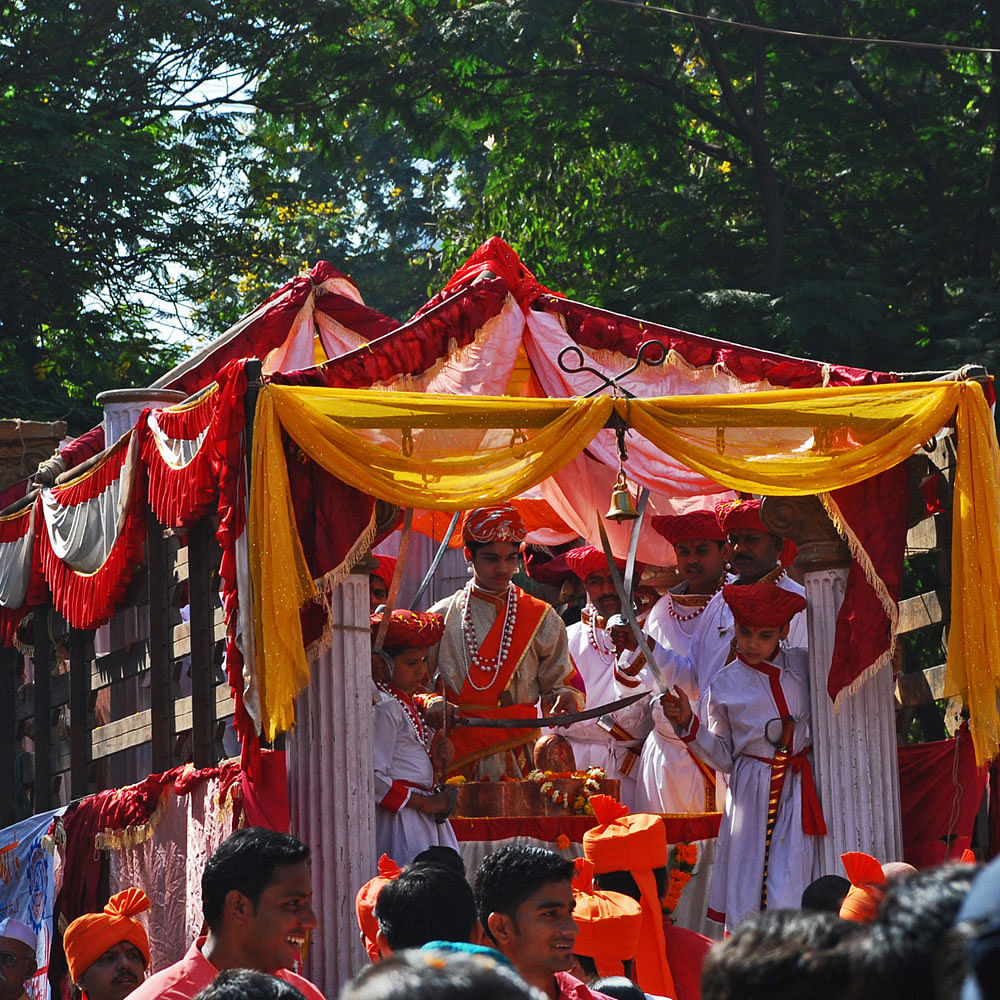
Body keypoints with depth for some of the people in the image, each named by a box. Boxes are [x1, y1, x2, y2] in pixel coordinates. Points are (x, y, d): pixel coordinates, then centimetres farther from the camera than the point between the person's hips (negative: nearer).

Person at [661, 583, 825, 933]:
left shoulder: (804, 666, 5)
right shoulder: (725, 685, 2)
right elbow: (723, 757, 5)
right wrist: (688, 724, -7)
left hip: (798, 787, 0)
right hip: (751, 792, 0)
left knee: (789, 891, -8)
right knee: (746, 893, -3)